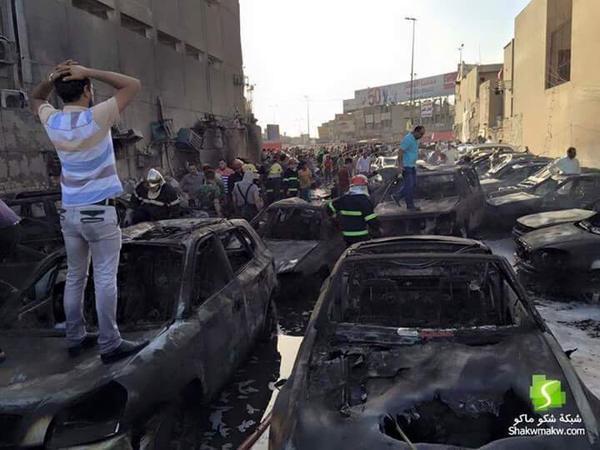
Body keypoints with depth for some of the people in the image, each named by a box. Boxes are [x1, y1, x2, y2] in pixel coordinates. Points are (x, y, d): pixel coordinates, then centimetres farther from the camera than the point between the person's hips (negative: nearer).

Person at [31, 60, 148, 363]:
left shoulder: (52, 122, 3)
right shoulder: (96, 118, -13)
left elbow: (35, 100, 27)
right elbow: (133, 85, -6)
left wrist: (52, 78, 9)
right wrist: (89, 72, -7)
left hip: (69, 212, 6)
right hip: (99, 211, -6)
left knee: (75, 277, 12)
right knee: (105, 278, -3)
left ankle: (75, 338, 21)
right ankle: (110, 344, 1)